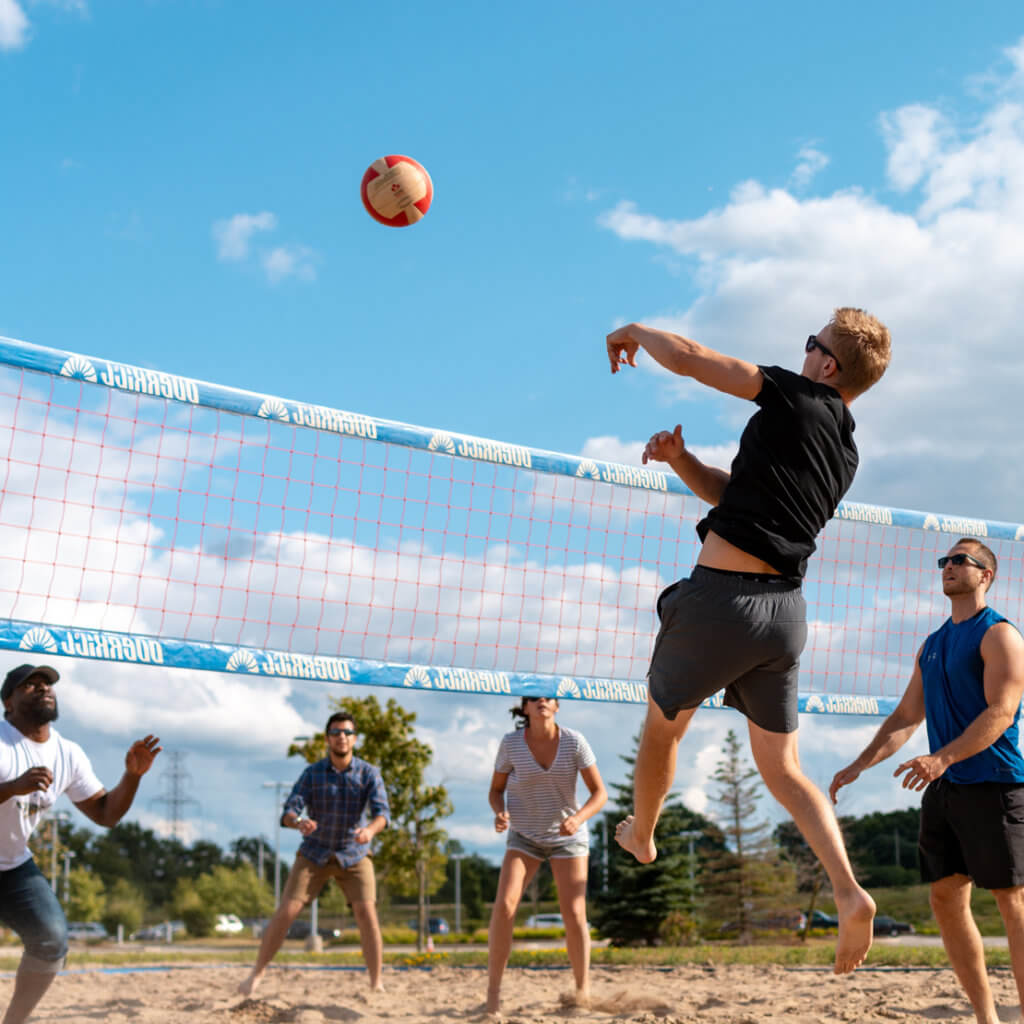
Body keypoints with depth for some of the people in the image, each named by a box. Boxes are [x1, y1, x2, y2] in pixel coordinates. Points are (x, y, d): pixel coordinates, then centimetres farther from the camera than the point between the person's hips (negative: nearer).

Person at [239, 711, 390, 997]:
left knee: (366, 912, -17)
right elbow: (289, 811, -17)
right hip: (315, 853, 0)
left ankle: (377, 984, -7)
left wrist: (371, 829, -45)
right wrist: (299, 822, -43)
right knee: (286, 911, -9)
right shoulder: (312, 774, -9)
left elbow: (382, 812, -21)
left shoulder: (369, 774, -9)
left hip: (354, 855, 0)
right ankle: (256, 975, 4)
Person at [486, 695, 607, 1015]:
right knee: (504, 904, -20)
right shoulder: (511, 743, -14)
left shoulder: (574, 742, -15)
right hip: (524, 836, 0)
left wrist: (578, 818, -30)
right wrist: (500, 813, -23)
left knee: (574, 914, -8)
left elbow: (600, 793, -11)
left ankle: (583, 990, 10)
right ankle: (493, 987, -11)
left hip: (567, 836, 0)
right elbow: (496, 789, -1)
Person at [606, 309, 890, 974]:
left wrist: (635, 331, 11)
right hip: (786, 608, 7)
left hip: (721, 595, -7)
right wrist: (681, 460, 10)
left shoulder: (801, 400, -8)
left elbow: (686, 357, -7)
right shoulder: (846, 452, 15)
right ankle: (850, 892, -5)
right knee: (783, 768, 12)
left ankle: (640, 836, 40)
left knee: (663, 724, 19)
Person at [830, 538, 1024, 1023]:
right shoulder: (931, 645, 18)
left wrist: (942, 758, -29)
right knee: (946, 900, 5)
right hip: (943, 788, 8)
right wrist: (858, 766, 11)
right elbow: (906, 717, 21)